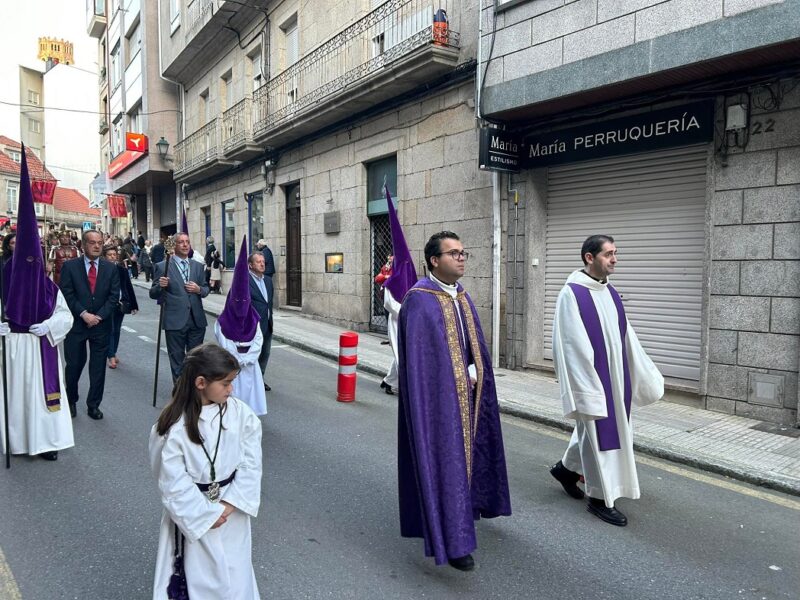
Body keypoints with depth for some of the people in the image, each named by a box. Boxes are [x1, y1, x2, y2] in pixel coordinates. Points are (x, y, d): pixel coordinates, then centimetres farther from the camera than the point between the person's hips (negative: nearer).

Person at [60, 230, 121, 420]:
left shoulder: (111, 268, 4)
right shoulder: (70, 266, -1)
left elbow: (114, 296, -1)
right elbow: (67, 295, -7)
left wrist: (98, 316, -11)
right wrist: (84, 314, -15)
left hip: (101, 324, 1)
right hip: (76, 323, -1)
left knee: (98, 368, 5)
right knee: (74, 365, 8)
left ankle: (94, 405, 17)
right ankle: (71, 401, 29)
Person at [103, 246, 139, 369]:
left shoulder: (122, 269, 6)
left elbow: (129, 287, 9)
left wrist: (134, 305, 8)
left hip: (121, 304, 4)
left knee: (117, 330, 12)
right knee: (110, 330, -6)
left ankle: (113, 353, 24)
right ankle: (111, 357, -6)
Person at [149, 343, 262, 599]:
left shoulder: (240, 413, -10)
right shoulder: (174, 427, -19)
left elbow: (251, 462, -6)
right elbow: (173, 483, -14)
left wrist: (230, 503, -13)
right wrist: (207, 514, -12)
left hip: (232, 510, 3)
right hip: (193, 513, -3)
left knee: (235, 577, 16)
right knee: (197, 576, 13)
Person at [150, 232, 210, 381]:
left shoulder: (198, 266, 10)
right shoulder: (162, 266, -2)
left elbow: (206, 290, 14)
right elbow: (153, 294, -1)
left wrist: (199, 289, -8)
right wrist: (160, 286, -22)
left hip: (197, 320, 3)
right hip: (175, 321, -3)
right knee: (177, 361, 7)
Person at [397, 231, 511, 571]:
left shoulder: (462, 296, 9)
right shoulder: (419, 300, -17)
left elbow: (475, 343, 13)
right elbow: (417, 356, -18)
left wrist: (473, 374, -3)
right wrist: (456, 379, -13)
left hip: (465, 393, 8)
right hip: (437, 395, -8)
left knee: (461, 454, 20)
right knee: (442, 460, -1)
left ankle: (458, 512, 41)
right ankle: (451, 540, 9)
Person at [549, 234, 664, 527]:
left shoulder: (610, 292, 8)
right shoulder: (572, 293, -16)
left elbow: (626, 336, 12)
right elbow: (571, 343, -18)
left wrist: (643, 373, 13)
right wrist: (584, 385, -19)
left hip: (614, 375, 8)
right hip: (590, 376, -8)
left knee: (610, 429, 19)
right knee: (597, 432, 2)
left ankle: (566, 468, 39)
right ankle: (600, 498, 17)